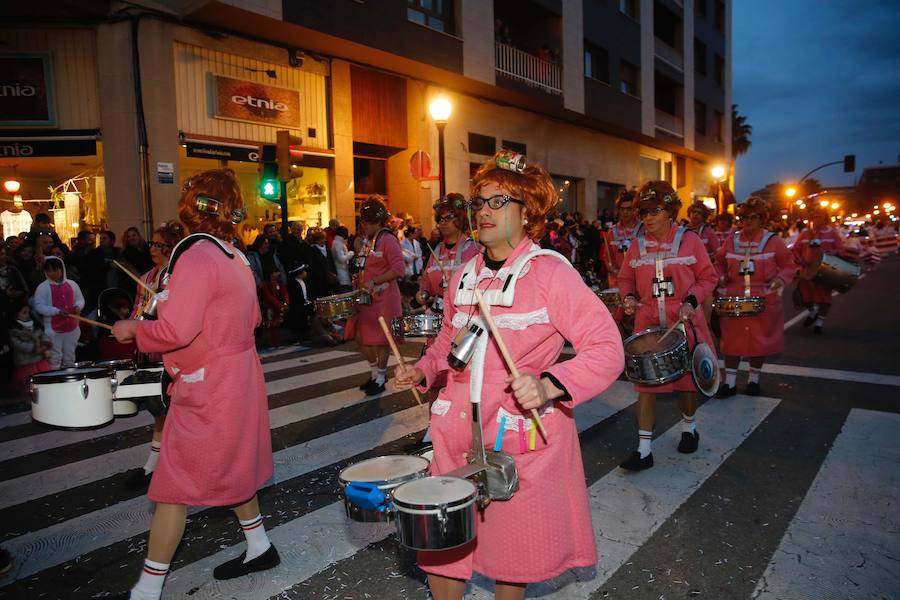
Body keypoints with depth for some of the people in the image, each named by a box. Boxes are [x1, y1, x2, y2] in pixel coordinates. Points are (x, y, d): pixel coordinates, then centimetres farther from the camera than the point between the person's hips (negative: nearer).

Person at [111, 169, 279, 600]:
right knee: (229, 468, 23)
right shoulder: (233, 256, 6)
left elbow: (175, 331, -25)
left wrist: (132, 329, -9)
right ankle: (259, 547, 37)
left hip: (208, 388, -9)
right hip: (238, 375, 9)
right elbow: (251, 318, 15)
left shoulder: (196, 257, -20)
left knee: (174, 485, 3)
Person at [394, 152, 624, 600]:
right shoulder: (465, 276, 7)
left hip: (521, 436, -4)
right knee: (441, 544, 13)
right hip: (455, 432, 5)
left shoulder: (551, 272, -11)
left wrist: (549, 385, -31)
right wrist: (423, 370, 4)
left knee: (512, 549, 15)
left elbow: (607, 348, -16)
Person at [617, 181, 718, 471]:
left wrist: (692, 300, -16)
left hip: (684, 323, -1)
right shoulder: (637, 245, 1)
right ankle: (644, 450, 5)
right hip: (647, 325, 1)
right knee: (646, 383, -1)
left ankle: (688, 428, 43)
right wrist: (628, 297, -9)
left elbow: (707, 277, 1)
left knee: (687, 378, 16)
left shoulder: (689, 240, -5)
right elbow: (625, 278, 12)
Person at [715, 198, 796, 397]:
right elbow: (720, 261, 18)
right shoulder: (731, 240, 5)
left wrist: (781, 278, -16)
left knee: (760, 341, 7)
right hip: (734, 301, 2)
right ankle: (730, 382, 10)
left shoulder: (773, 241, -2)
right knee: (731, 341, 1)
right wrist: (721, 276, -1)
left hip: (763, 303, -1)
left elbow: (789, 264, 4)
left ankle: (754, 379, 26)